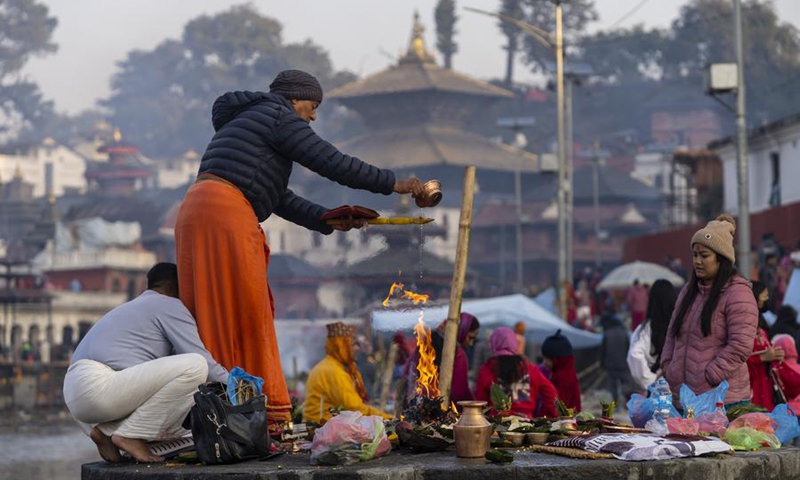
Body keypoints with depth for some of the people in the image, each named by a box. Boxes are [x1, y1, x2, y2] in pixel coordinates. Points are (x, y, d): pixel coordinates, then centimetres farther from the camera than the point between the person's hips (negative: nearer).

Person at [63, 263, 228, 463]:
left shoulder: (134, 306, 32)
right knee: (194, 367, -15)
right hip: (100, 386, -10)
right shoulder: (168, 305, 3)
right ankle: (132, 435, -12)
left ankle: (106, 430, 6)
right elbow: (204, 362, -5)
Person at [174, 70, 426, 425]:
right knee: (245, 312, -8)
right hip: (226, 212, -10)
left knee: (215, 316, 7)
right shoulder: (279, 117, 1)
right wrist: (393, 184, 4)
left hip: (198, 210, 10)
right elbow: (333, 163, -4)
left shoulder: (246, 120, 31)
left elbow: (280, 198, 30)